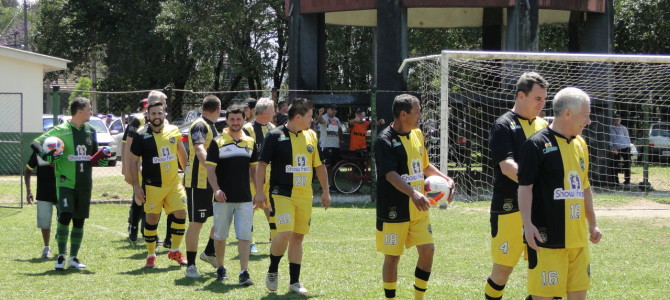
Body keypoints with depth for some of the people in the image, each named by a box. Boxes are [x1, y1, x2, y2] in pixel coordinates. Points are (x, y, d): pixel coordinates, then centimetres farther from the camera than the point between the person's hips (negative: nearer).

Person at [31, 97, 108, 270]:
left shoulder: (90, 131, 11)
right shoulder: (61, 130, -7)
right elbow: (36, 143, -7)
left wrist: (101, 161, 0)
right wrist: (45, 155, -26)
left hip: (84, 184, 5)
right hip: (66, 183, -5)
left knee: (79, 221, 8)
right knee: (65, 217, -16)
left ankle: (73, 258, 17)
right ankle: (61, 256, -5)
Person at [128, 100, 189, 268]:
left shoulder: (173, 131, 5)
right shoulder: (142, 135, -6)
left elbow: (181, 152, 21)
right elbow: (133, 161, -2)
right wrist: (136, 186, -7)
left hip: (174, 183, 3)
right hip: (153, 185, -3)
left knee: (181, 213, -2)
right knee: (152, 219, 2)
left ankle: (175, 251, 16)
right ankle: (151, 256, 16)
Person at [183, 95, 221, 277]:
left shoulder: (211, 126, 16)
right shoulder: (200, 126, -15)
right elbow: (200, 150, -33)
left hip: (213, 182, 9)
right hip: (198, 182, -9)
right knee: (196, 223, -4)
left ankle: (209, 252, 29)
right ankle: (190, 265, 2)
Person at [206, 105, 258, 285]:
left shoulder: (250, 143, 9)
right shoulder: (218, 143, -2)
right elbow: (210, 169, -6)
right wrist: (216, 189, -20)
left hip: (245, 198, 2)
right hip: (223, 198, -2)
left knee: (244, 236, -6)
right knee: (220, 236, 9)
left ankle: (244, 272, -8)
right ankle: (220, 269, 25)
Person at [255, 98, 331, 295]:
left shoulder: (311, 136, 11)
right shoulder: (276, 136, -6)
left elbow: (319, 165, 19)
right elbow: (262, 164, -5)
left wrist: (325, 191, 18)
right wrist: (259, 192, -10)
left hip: (305, 195, 5)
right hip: (282, 194, -5)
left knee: (298, 237, 7)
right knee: (285, 233, -19)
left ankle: (294, 281, 15)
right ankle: (272, 271, 5)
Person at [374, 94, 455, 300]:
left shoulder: (417, 134, 9)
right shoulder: (385, 140, -15)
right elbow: (390, 174, -27)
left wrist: (445, 178, 8)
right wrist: (413, 193, -41)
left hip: (418, 209, 7)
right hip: (394, 211, -7)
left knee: (427, 250, 2)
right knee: (392, 257, 2)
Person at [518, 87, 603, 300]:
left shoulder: (580, 145, 13)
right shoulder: (537, 144, -11)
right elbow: (525, 187, -13)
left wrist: (592, 223, 22)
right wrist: (528, 224, -22)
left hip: (578, 236, 8)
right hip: (548, 237, -7)